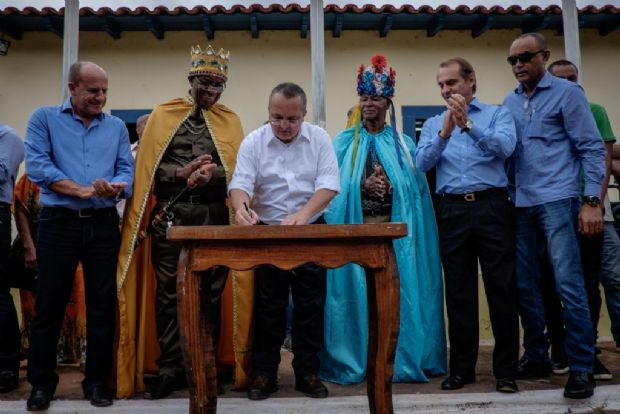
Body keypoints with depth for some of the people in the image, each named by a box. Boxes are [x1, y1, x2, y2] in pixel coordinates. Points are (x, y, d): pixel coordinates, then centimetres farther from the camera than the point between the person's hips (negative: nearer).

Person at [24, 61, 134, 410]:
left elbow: (127, 170, 4)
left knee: (102, 305, 6)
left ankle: (97, 381, 18)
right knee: (50, 305, 3)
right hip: (59, 223, -2)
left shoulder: (117, 126, 12)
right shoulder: (44, 119, 4)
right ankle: (42, 383, 17)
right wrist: (82, 190, -16)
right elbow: (37, 165, -9)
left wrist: (116, 187, -19)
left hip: (104, 225, 3)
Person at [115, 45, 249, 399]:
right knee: (169, 294, 2)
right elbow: (148, 167, 2)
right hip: (170, 215, -1)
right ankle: (171, 367, 12)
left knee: (210, 294, 6)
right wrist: (183, 173, -14)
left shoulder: (231, 121, 11)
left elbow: (239, 171, 3)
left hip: (215, 217, 1)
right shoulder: (163, 115, 8)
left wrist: (212, 174, -16)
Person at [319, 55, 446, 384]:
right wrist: (362, 185, -12)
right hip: (354, 228, 0)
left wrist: (391, 187, -9)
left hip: (395, 229, 1)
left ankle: (402, 358, 10)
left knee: (397, 290, -1)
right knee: (358, 291, -1)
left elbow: (417, 188, 8)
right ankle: (356, 359, 8)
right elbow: (333, 186, 2)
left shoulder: (403, 144, 12)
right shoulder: (344, 142, 10)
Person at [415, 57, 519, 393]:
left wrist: (468, 124, -20)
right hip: (452, 211, 3)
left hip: (492, 206, -2)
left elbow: (505, 147, -12)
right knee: (458, 291, 7)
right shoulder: (433, 124, 15)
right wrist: (444, 132, -16)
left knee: (501, 288, -1)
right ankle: (462, 368, 16)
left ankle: (506, 370, 8)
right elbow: (422, 163, -2)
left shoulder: (497, 113, 8)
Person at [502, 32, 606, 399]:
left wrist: (592, 201, -10)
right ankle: (537, 356, 21)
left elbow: (592, 147, -3)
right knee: (525, 284, 8)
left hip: (558, 201, -5)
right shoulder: (509, 102, 14)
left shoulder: (567, 92, 1)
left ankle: (582, 367, 1)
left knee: (568, 284, -9)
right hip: (521, 204, 5)